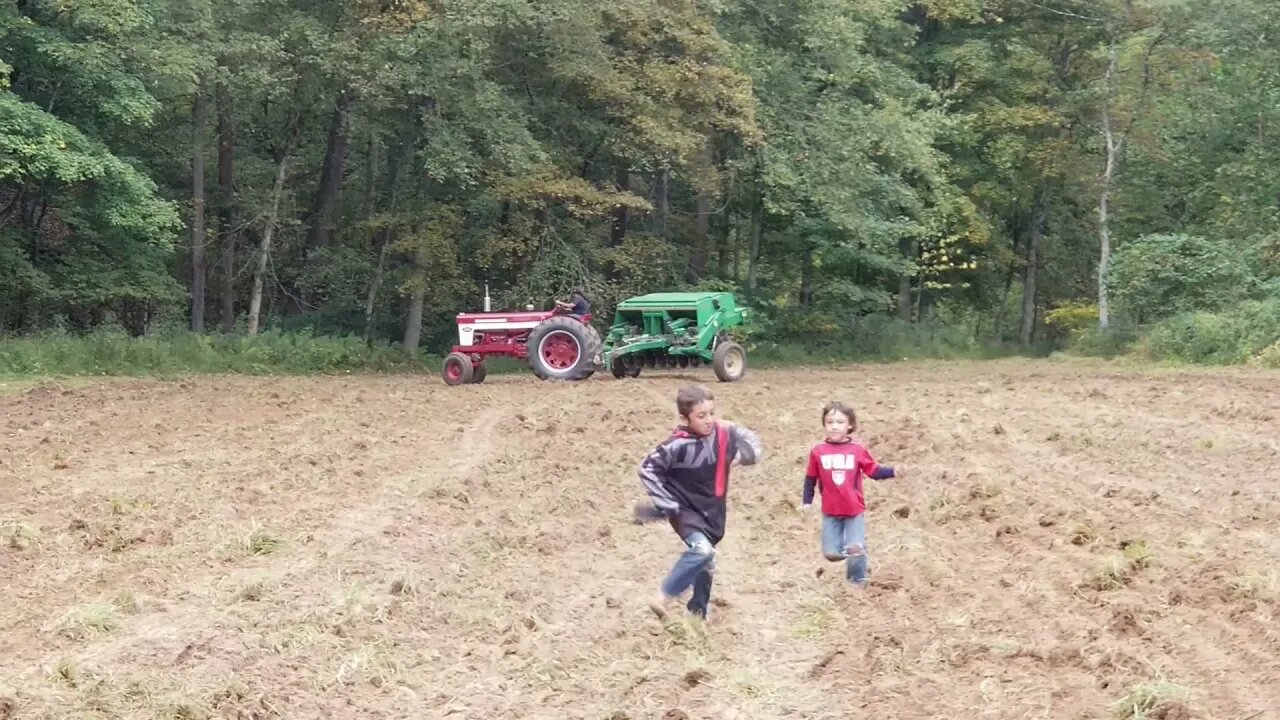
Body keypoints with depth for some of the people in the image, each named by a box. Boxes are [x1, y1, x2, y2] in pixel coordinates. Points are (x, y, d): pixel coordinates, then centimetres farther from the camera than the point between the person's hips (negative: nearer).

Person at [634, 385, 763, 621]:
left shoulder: (723, 434, -9)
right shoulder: (678, 445, -24)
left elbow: (753, 445, 5)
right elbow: (647, 469, -19)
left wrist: (739, 455, -17)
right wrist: (667, 503, -18)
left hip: (712, 511, 6)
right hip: (685, 510, -6)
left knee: (706, 563, 18)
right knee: (702, 550, -29)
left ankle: (697, 612, 37)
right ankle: (664, 598, -18)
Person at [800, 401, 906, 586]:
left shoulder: (858, 449, -9)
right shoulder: (818, 451, -8)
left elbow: (874, 470, -3)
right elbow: (811, 478, 3)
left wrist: (893, 472, -18)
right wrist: (806, 501, 7)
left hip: (855, 511, -1)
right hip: (830, 512, 1)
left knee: (855, 550, -7)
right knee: (831, 554, 3)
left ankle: (857, 582, 17)